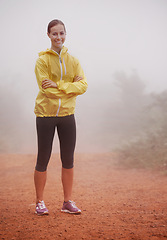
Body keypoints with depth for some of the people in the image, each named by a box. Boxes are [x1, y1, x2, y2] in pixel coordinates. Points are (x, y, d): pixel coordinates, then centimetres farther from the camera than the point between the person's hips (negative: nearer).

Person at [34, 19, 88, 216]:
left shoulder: (73, 61, 6)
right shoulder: (43, 60, -6)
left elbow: (83, 85, -7)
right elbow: (46, 89, -16)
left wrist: (58, 85, -18)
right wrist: (71, 86, -13)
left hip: (67, 114, 4)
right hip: (45, 114, -4)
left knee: (68, 160, 7)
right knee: (43, 159, 3)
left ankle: (68, 202, 18)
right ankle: (40, 202, 15)